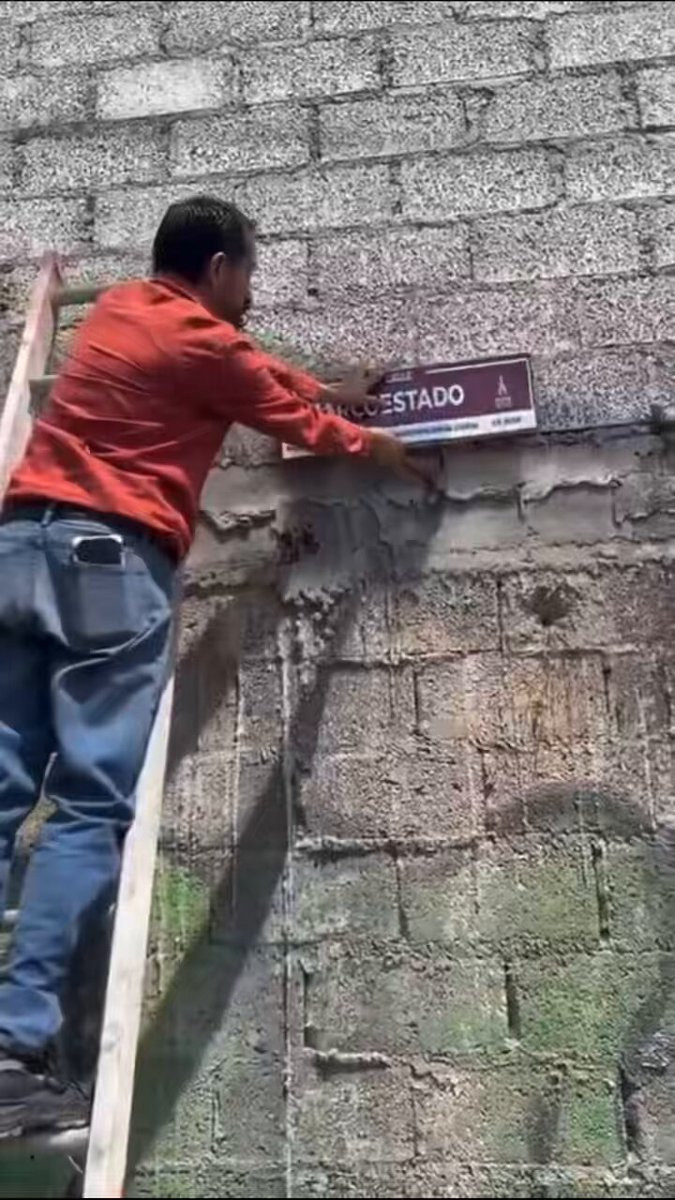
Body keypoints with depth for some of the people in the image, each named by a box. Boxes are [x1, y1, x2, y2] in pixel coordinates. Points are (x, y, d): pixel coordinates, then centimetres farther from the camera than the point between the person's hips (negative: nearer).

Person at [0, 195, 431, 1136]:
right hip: (110, 560, -8)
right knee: (92, 805, -9)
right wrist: (374, 447, 35)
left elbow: (254, 370, 37)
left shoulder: (119, 309, 25)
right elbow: (290, 417, 17)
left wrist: (332, 389, 47)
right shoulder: (201, 340, 1)